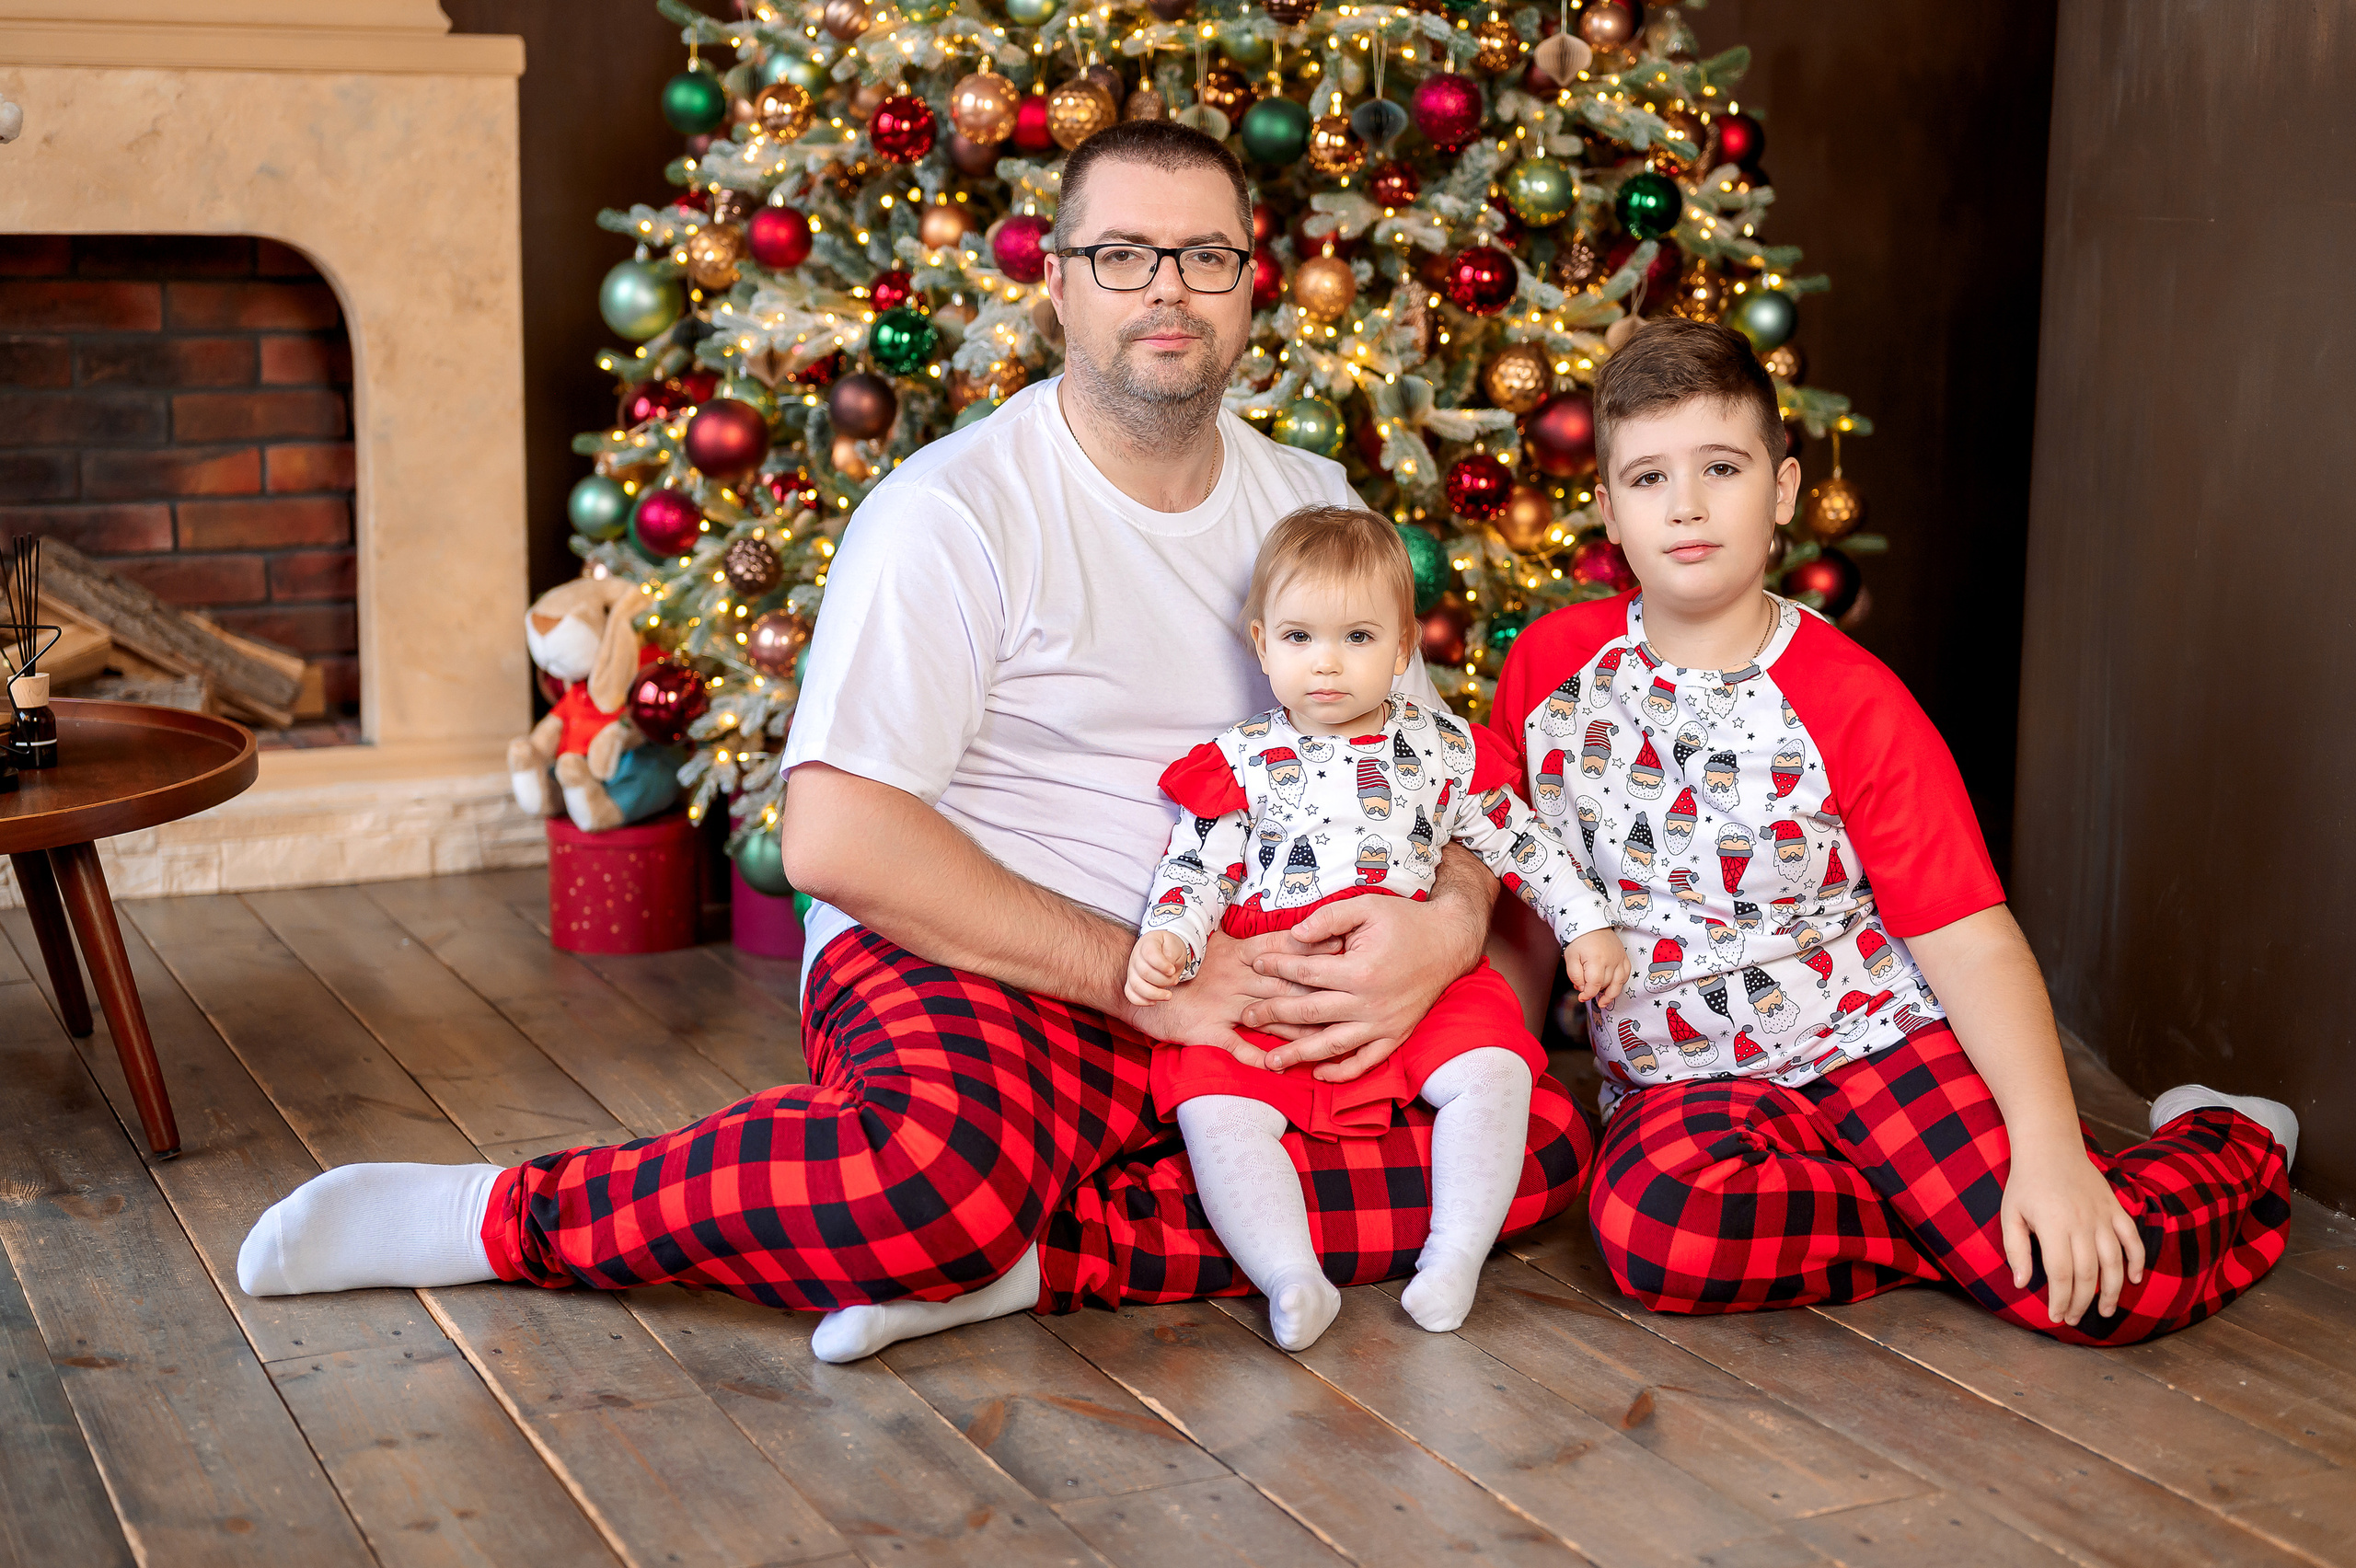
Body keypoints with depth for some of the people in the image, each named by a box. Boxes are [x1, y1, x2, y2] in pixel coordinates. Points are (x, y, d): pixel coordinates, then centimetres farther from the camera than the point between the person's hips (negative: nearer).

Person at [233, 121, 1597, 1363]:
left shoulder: (1311, 504, 12)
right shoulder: (959, 509, -8)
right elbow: (835, 839, -18)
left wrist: (1446, 927, -14)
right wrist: (1145, 976, -20)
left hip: (1245, 993, 6)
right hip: (971, 964, -6)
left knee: (1541, 1134, -16)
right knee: (947, 1167, -39)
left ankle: (1035, 1252, -21)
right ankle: (504, 1218, -13)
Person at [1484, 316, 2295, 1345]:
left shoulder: (1855, 703, -6)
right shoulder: (1549, 666, 2)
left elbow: (1973, 943, -9)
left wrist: (2049, 1148, -20)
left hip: (1877, 1037, -1)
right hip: (1684, 1082, 2)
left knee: (2108, 1284, -20)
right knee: (1648, 1221, -36)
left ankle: (2229, 1142, 17)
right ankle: (1950, 1225, -9)